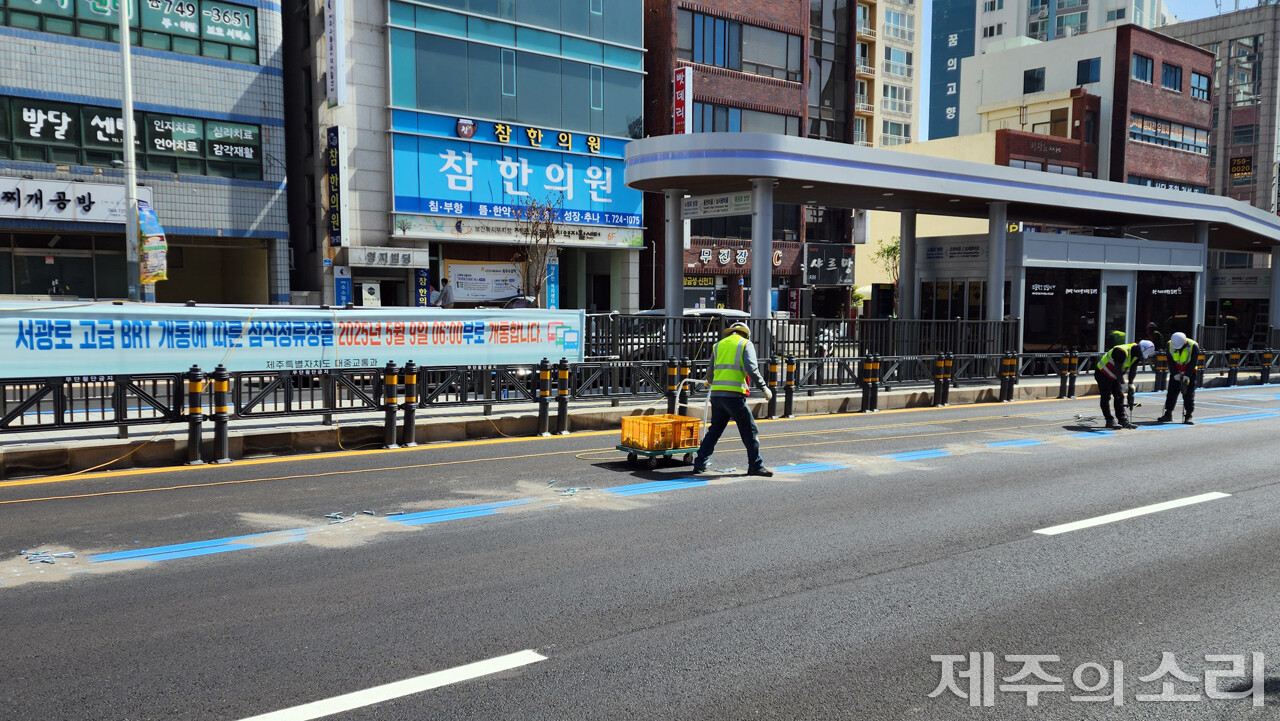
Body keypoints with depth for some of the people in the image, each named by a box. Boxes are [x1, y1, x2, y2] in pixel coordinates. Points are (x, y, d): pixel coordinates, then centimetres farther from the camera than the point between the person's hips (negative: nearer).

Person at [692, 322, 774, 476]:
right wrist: (764, 387, -6)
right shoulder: (746, 344, 5)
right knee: (749, 430, 5)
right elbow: (752, 369, -10)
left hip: (716, 394, 5)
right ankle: (755, 465, 8)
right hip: (734, 395, -5)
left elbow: (710, 374, 19)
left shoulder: (719, 345, 20)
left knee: (714, 429, 15)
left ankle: (699, 464, 14)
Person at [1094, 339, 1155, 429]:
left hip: (1114, 377, 9)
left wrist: (1131, 383, -5)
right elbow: (1118, 369, -31)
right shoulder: (1121, 352, -32)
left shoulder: (1136, 354, -4)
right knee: (1106, 397, -7)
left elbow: (1133, 370, 1)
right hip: (1103, 374, -9)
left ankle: (1123, 420, 10)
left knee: (1119, 397, 7)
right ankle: (1110, 421, -5)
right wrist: (1123, 383, -28)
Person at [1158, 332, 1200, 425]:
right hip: (1175, 373, 3)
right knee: (1172, 393, 2)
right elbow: (1170, 361, -6)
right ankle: (1168, 414, 8)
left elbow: (1193, 362, -17)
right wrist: (1175, 374, -14)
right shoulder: (1170, 345, -12)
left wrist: (1187, 375, -22)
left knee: (1189, 395, -5)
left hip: (1189, 373, -3)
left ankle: (1188, 416, -1)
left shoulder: (1193, 346, -20)